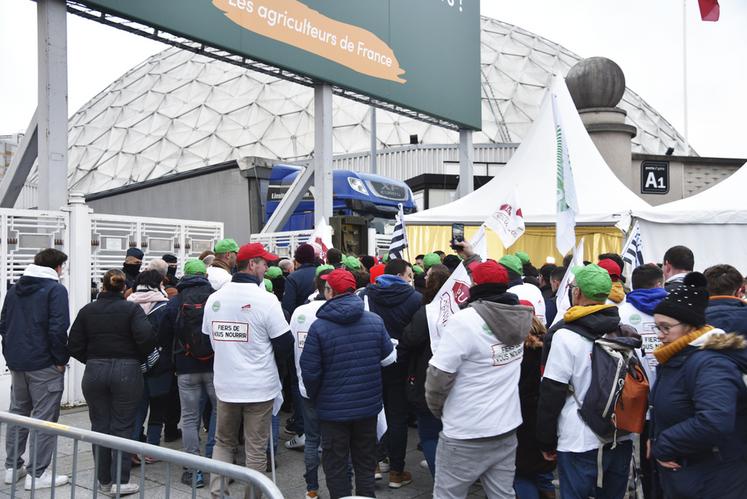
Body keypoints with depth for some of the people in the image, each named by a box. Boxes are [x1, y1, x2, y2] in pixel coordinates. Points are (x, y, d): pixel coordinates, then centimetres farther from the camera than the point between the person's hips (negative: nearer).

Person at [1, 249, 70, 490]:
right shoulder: (55, 289, -11)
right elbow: (58, 328, -19)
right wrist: (61, 359, -10)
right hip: (44, 365, -7)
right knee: (44, 418, -1)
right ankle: (38, 474, 3)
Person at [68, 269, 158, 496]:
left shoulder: (87, 311, 4)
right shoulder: (132, 309, -6)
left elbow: (75, 347, 2)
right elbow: (147, 337, -19)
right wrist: (139, 358, -1)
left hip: (94, 373, 3)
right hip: (126, 372, -3)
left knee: (100, 426, 11)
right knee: (122, 427, 5)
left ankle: (104, 480, 20)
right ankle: (120, 481, 6)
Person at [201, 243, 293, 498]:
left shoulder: (214, 298, 0)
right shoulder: (266, 300, -15)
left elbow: (208, 338, 10)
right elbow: (285, 345, -12)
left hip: (225, 384, 4)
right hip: (260, 386, -4)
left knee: (224, 442, 20)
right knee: (256, 450, 7)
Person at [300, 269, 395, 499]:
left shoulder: (319, 326, -17)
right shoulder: (375, 321, -7)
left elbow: (309, 371, -14)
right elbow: (387, 357, 4)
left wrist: (315, 398, 4)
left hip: (333, 409, -3)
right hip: (368, 405, 3)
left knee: (336, 467, 12)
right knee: (366, 463, 19)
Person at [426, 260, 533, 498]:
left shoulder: (464, 320, -22)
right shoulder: (521, 318, -1)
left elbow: (439, 376, -19)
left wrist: (437, 409, 0)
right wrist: (475, 261, 26)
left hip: (466, 436, -6)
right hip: (507, 428, 6)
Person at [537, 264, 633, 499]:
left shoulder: (566, 335, -15)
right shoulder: (623, 330, 2)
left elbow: (552, 393, -13)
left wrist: (546, 442, -3)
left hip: (581, 444, -6)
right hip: (622, 440, 6)